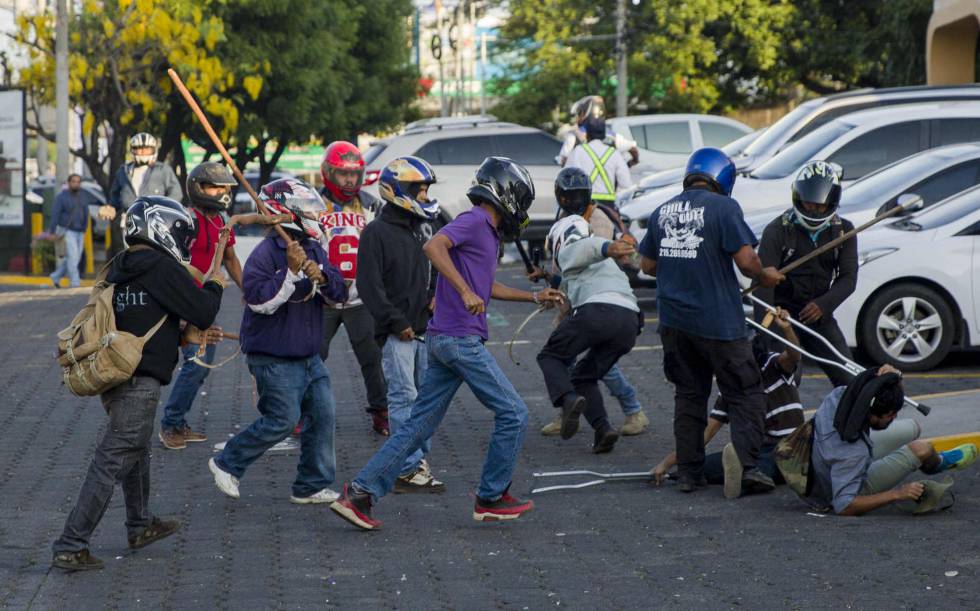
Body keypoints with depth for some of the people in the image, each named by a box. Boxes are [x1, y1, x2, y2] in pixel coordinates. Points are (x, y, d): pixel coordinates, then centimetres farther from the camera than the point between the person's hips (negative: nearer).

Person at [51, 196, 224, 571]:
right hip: (140, 381, -9)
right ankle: (70, 547, -11)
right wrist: (214, 287, 10)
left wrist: (186, 332, 22)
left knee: (137, 453, 27)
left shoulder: (120, 269, 13)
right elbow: (202, 312, -10)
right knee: (113, 462, -8)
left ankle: (140, 526, 44)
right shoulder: (162, 267, -12)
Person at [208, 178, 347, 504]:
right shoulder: (266, 253, -15)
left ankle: (311, 486, 13)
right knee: (282, 419, -8)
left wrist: (321, 277, -14)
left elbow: (339, 294, 7)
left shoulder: (313, 251, 10)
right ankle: (227, 463, 9)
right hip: (274, 358, -8)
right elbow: (260, 300, -24)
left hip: (308, 356, 8)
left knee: (322, 415, 4)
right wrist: (292, 272, -28)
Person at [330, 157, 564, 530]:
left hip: (444, 341, 10)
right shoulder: (474, 220, -10)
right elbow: (433, 246, -27)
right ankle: (491, 499, 9)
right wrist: (465, 292, -31)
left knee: (420, 425, 8)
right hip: (461, 339, -10)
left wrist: (535, 297, 34)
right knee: (513, 415, 0)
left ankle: (361, 492, 4)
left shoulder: (487, 232, 20)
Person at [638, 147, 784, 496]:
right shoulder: (723, 208, -11)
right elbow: (746, 259, -16)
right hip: (717, 321, -6)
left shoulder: (662, 212, 8)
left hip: (674, 320, 6)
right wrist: (764, 277, 3)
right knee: (745, 395, 1)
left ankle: (689, 473, 14)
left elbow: (647, 265, 16)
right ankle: (746, 465, -14)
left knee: (689, 395, 16)